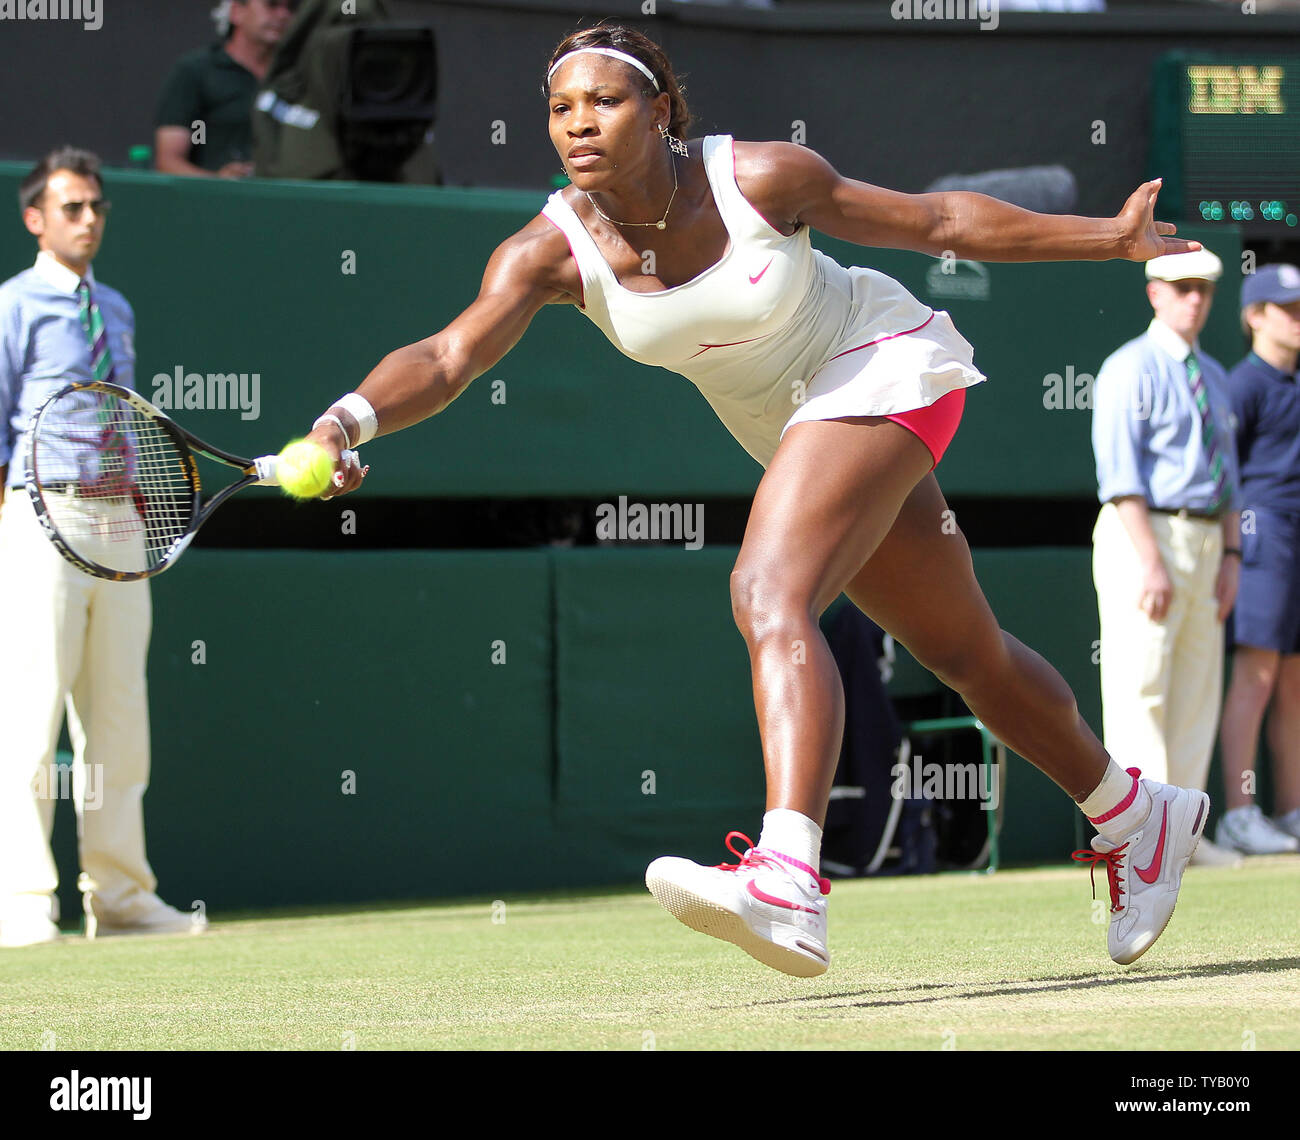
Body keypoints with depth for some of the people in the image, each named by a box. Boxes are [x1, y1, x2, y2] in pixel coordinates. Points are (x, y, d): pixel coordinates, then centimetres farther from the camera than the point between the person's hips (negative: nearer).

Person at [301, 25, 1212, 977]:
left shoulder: (761, 178, -25)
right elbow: (448, 357, -32)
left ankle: (788, 887, -45)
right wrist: (351, 419, -53)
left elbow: (939, 221, -12)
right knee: (965, 654, 20)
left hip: (884, 368, -6)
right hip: (797, 428, 6)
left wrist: (1110, 237, -7)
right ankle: (1135, 816, 43)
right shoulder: (551, 252, -18)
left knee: (770, 596, -30)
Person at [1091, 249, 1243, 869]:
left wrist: (1230, 557, 7)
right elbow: (1119, 470, -15)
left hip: (1204, 543, 8)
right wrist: (1152, 562, -22)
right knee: (1139, 686, -10)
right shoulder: (1130, 369, -7)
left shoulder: (1214, 377, 18)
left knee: (1197, 693, 6)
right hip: (1142, 538, -8)